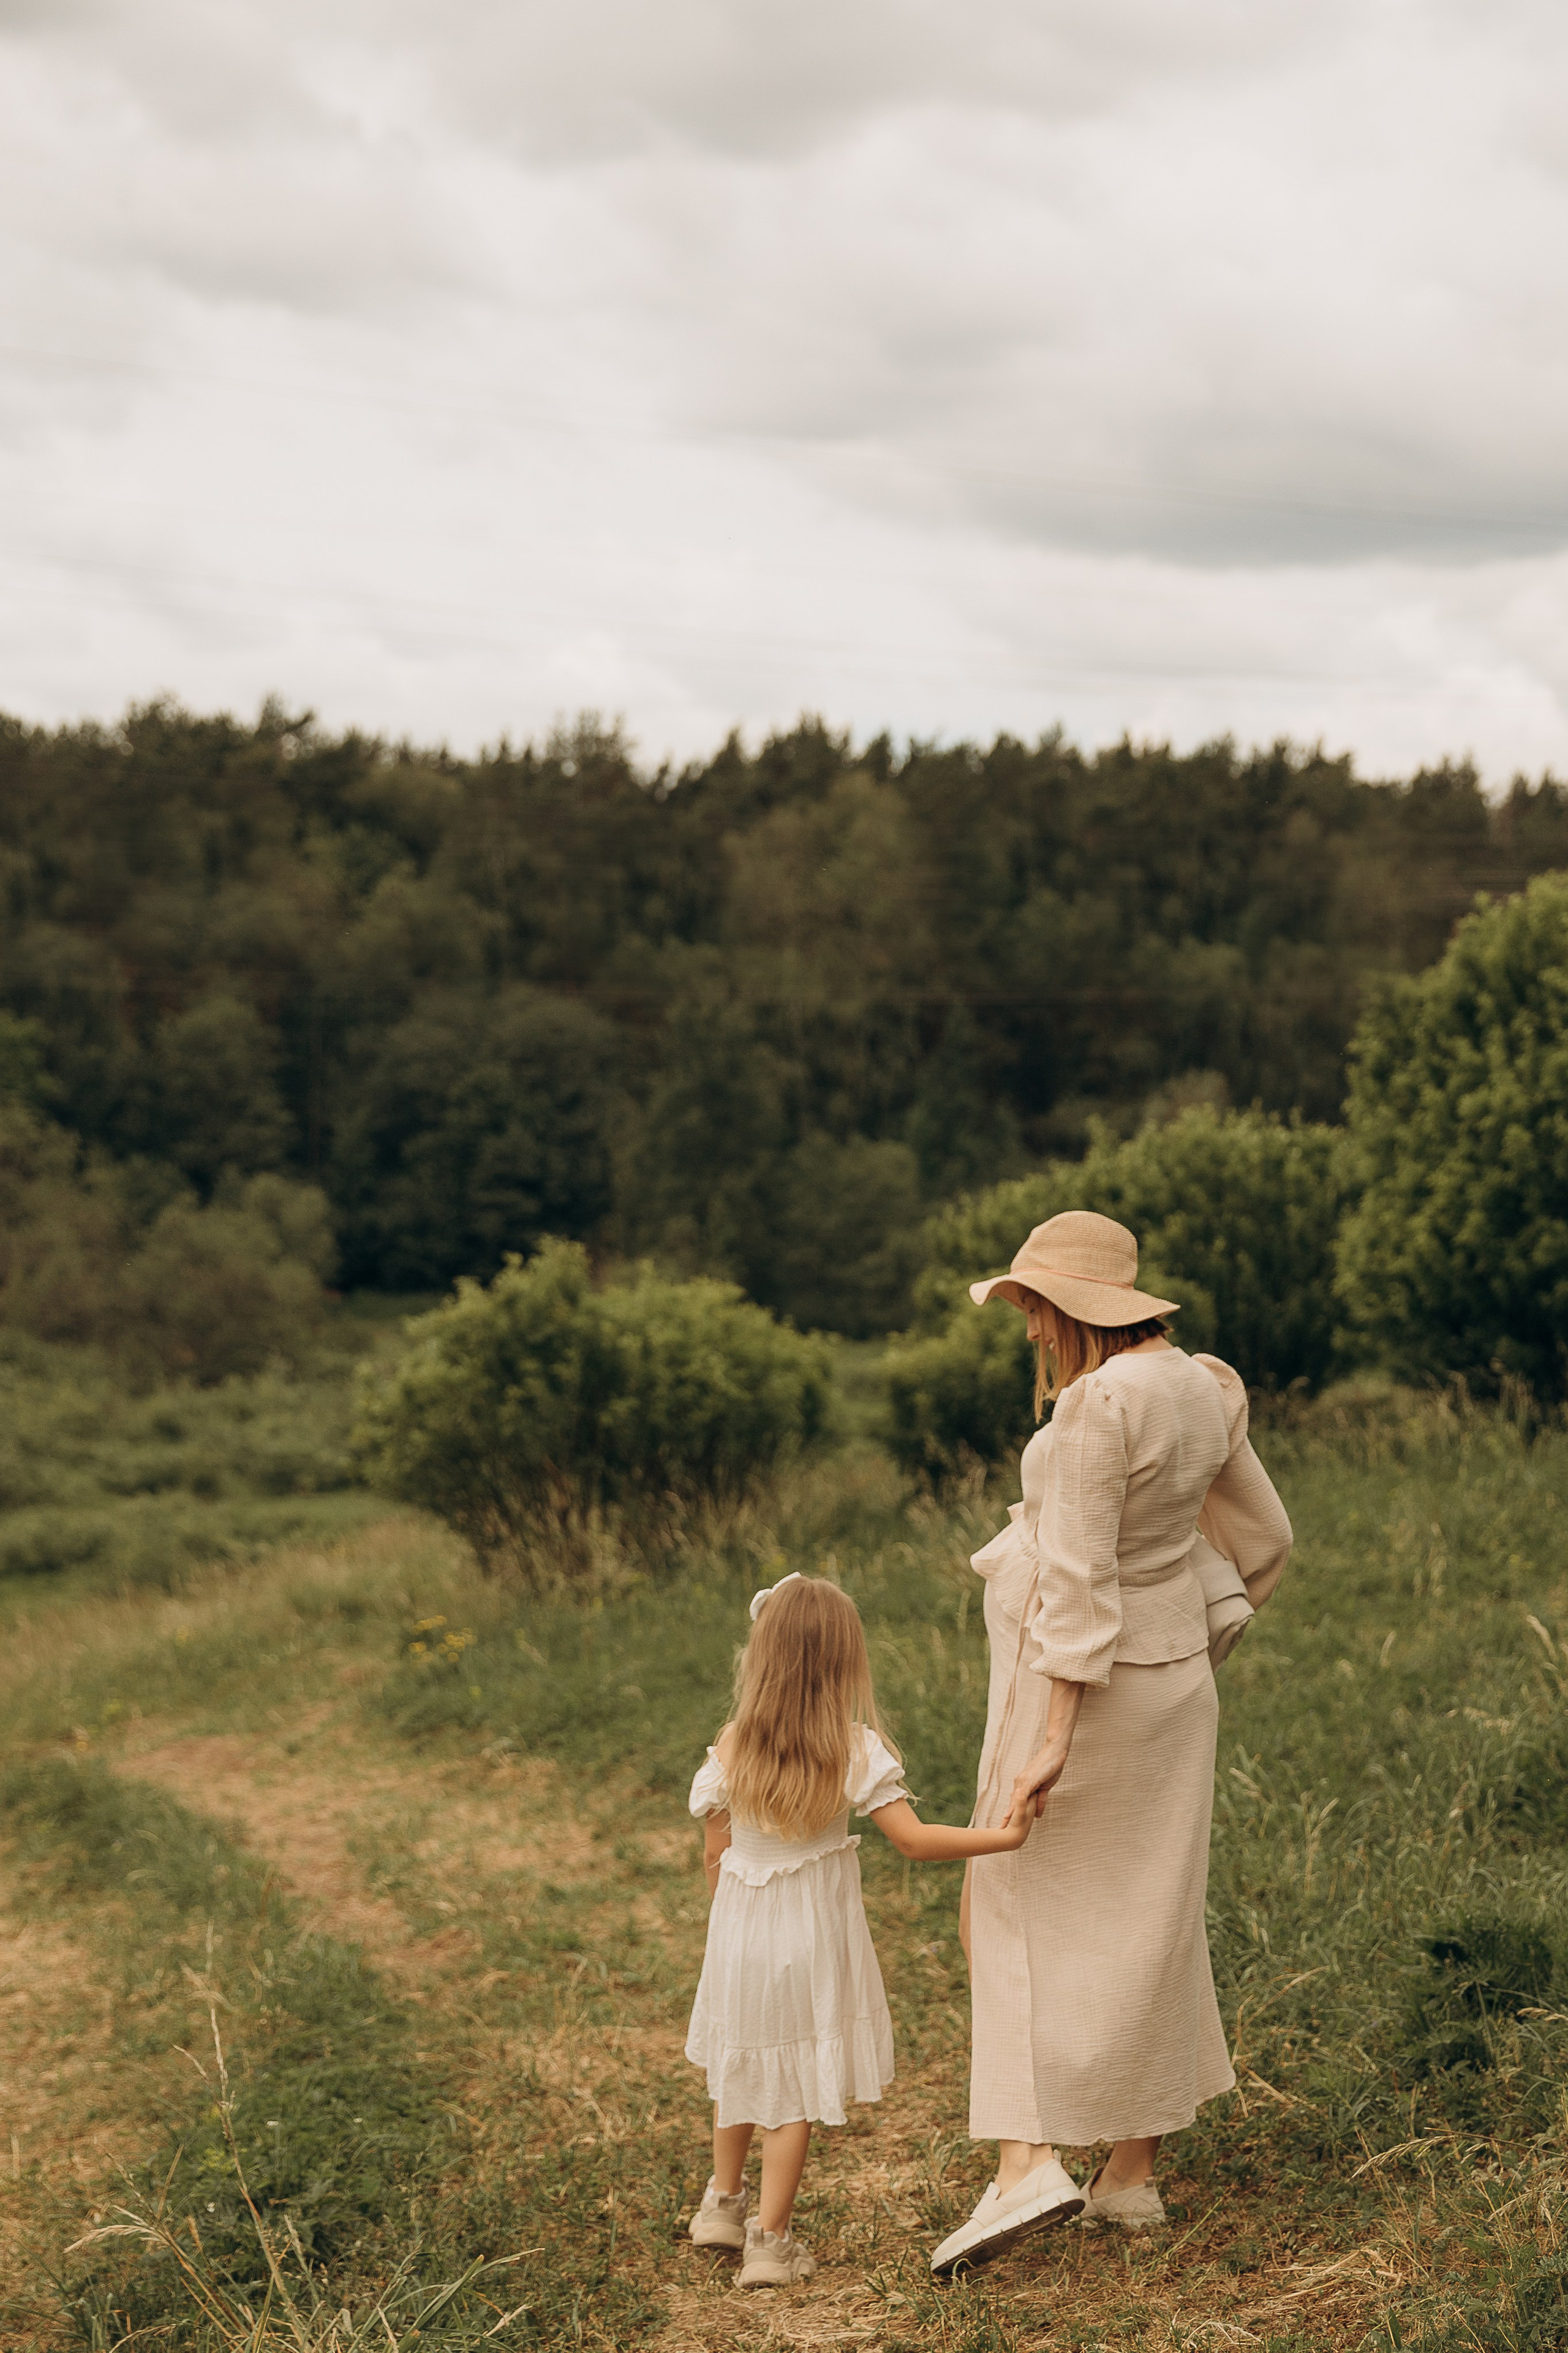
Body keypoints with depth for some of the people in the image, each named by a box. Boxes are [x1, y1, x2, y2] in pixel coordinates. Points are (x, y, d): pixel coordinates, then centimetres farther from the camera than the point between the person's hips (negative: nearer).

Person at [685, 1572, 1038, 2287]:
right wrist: (1003, 1837, -16)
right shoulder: (856, 1751, -16)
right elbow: (914, 1840, -19)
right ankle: (769, 2240, 11)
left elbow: (714, 1855, -1)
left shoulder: (730, 1752, -10)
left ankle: (723, 2202, 39)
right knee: (795, 2089, 8)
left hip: (741, 1933, 3)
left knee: (740, 2066, 23)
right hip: (813, 1939, -3)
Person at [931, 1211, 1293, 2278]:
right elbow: (1263, 1539, 12)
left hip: (1079, 1679, -8)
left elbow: (1078, 1579, -24)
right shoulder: (1203, 1391, 4)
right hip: (1169, 1678, 8)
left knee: (1018, 1909, 1)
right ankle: (1133, 2175, 19)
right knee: (1146, 1921, 12)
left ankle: (1027, 2162, -10)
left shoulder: (1100, 1405, -22)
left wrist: (1055, 1739, -24)